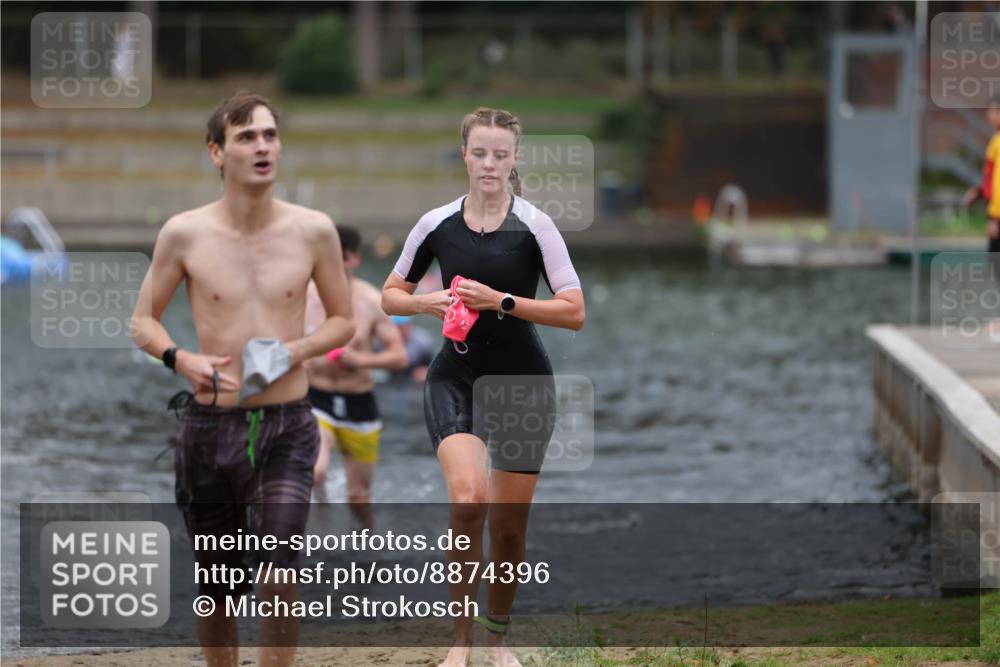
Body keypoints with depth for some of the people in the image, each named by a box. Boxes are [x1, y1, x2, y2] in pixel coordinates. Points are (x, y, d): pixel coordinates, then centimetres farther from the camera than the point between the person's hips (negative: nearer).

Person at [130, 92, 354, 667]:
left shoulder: (313, 231, 0)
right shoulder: (185, 234, -2)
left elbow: (344, 321, 11)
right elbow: (143, 321, 8)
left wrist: (296, 350, -9)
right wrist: (181, 359, -12)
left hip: (287, 429, -1)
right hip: (209, 426, 1)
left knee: (279, 566, -20)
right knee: (217, 586, 9)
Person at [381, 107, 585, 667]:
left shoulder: (535, 226, -7)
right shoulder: (437, 225, 0)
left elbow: (574, 311, -11)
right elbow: (391, 295, 12)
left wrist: (501, 301, -20)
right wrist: (427, 302, -10)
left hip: (524, 380, 0)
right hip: (456, 377, 0)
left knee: (509, 521, 5)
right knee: (467, 497, -23)